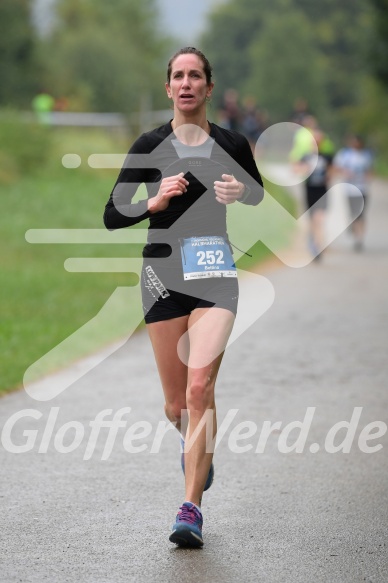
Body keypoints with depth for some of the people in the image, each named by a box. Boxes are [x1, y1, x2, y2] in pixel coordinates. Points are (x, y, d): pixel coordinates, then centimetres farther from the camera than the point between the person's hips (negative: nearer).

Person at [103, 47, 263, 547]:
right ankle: (194, 445, 45)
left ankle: (191, 509, -15)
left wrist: (241, 192, -5)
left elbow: (259, 195, 19)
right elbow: (112, 215, 1)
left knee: (200, 388, -17)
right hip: (162, 270, 1)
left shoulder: (232, 145, 3)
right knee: (176, 402, 8)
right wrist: (156, 201, -17)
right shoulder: (150, 146, 1)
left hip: (214, 271, -1)